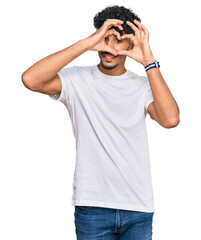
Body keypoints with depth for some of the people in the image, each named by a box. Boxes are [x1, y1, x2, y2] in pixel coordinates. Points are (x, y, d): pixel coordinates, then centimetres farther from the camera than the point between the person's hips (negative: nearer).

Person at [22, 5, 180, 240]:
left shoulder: (143, 85, 6)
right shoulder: (77, 79, 1)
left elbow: (170, 120, -14)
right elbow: (30, 79, -18)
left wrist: (149, 61, -17)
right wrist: (86, 43, -19)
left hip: (139, 207, 2)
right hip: (92, 206, -2)